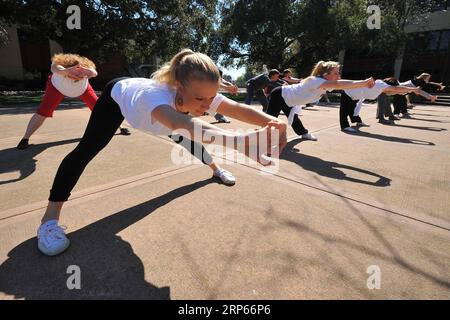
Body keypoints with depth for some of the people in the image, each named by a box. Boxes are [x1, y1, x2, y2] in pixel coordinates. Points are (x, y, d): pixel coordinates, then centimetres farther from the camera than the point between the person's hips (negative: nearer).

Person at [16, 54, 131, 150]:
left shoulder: (85, 67, -40)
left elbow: (94, 73, -63)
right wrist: (67, 71, -89)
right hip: (58, 86, -1)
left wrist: (85, 71, -86)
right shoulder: (59, 64, -43)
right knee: (42, 112, -14)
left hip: (82, 88, 1)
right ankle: (25, 138, -5)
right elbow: (56, 69, -67)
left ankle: (120, 127, 13)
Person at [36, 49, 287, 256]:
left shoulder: (203, 94, -36)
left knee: (191, 139, 12)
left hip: (140, 97, 5)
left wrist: (272, 122, -65)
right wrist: (238, 140, -91)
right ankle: (49, 220, -10)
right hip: (118, 95, -5)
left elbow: (240, 109, -45)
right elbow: (180, 124, -76)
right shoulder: (157, 95, -54)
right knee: (87, 149, -19)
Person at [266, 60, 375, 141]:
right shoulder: (315, 81, -35)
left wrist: (364, 84, -25)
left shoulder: (327, 85, -7)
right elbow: (338, 84, -49)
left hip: (289, 100, 8)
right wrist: (364, 82, -51)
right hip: (279, 95, -8)